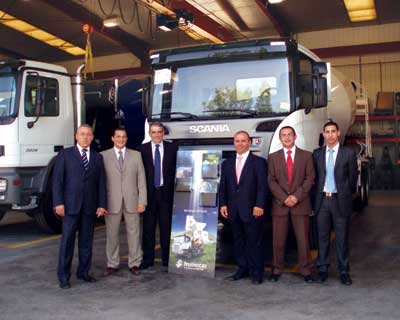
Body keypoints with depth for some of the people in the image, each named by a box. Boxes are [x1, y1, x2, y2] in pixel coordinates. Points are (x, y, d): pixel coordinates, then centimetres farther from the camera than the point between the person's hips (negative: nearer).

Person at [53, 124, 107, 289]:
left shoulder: (97, 157, 12)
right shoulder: (65, 154, 5)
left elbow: (101, 183, 9)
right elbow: (57, 180, -1)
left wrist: (101, 204, 1)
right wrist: (58, 202, -9)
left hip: (90, 206, 3)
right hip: (70, 205, -3)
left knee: (86, 241, 8)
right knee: (67, 241, -1)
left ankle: (83, 272, 20)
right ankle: (63, 276, 8)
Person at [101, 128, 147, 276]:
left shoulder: (136, 155, 7)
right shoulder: (103, 156, 3)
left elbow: (141, 179, 4)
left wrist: (142, 201, -3)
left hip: (132, 201, 1)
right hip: (112, 202, -1)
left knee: (133, 233, 6)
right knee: (112, 234, 7)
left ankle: (134, 263, 18)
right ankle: (112, 264, 20)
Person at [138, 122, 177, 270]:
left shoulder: (172, 148, 4)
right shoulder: (143, 149, 3)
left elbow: (176, 169, 5)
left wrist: (174, 190, -3)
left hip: (166, 192, 0)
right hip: (149, 192, 0)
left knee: (166, 227, 4)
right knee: (148, 227, 5)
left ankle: (167, 260, 14)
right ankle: (147, 261, 13)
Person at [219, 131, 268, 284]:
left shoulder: (259, 162, 1)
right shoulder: (227, 164, 15)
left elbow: (262, 186, -6)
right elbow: (223, 186, 13)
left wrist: (259, 205, -14)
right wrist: (223, 204, 3)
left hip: (251, 210, -4)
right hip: (233, 210, 5)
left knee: (254, 242, 0)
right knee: (238, 241, 11)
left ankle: (256, 273, 9)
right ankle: (242, 269, 21)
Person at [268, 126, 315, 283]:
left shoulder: (306, 155, 7)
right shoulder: (273, 157, 9)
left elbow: (310, 178, 1)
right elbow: (271, 181, 3)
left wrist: (297, 196, -10)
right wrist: (284, 198, -9)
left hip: (301, 204, -1)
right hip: (279, 204, 1)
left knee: (303, 239, 2)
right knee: (278, 240, 3)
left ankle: (306, 270, 12)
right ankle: (277, 270, 14)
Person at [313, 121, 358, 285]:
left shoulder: (348, 153, 0)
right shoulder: (317, 153, 7)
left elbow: (353, 178, 4)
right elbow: (314, 176, 10)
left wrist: (345, 195, 8)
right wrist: (318, 193, 5)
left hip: (340, 200, -2)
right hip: (322, 199, 2)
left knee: (342, 237, 4)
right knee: (322, 236, 8)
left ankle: (344, 271, 14)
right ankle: (322, 269, 17)